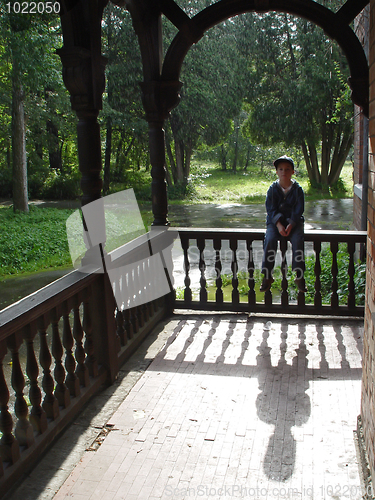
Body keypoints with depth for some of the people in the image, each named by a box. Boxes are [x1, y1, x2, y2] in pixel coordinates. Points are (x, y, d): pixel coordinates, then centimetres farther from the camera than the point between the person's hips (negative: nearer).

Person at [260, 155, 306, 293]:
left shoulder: (297, 189, -1)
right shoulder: (273, 188, 0)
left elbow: (298, 210, -5)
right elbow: (271, 209, -5)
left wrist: (290, 225, -19)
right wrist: (279, 225, -19)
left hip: (294, 221, 0)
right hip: (275, 221, 0)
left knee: (298, 241, -27)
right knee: (270, 240, -26)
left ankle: (299, 276, -15)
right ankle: (267, 276, -16)